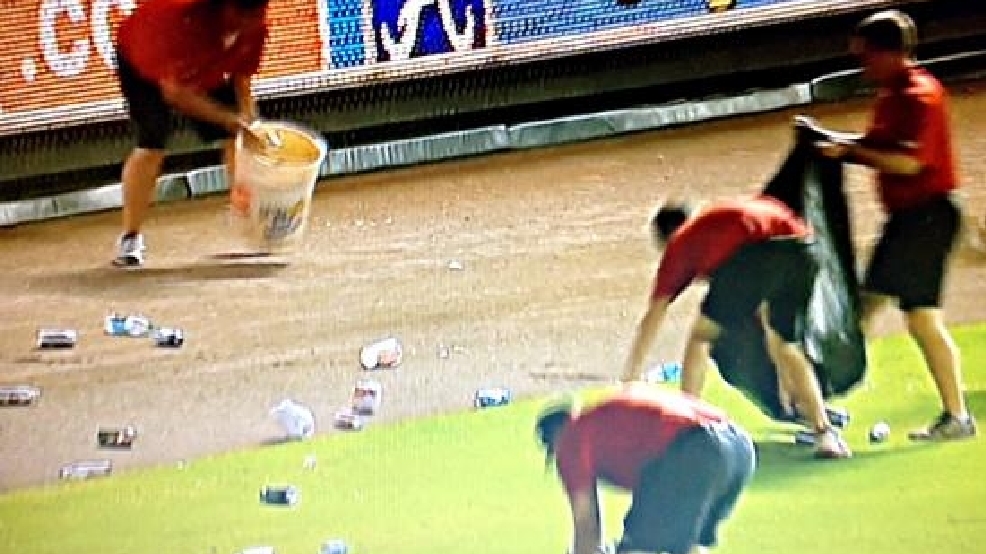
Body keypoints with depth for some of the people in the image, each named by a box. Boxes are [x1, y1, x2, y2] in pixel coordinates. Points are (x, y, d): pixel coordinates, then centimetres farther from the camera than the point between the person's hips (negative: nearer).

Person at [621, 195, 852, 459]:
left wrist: (629, 379, 33)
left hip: (754, 254, -5)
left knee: (702, 335, 18)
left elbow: (653, 317, 26)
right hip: (801, 251, 5)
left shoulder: (679, 244, 28)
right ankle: (824, 432, 9)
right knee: (786, 346, 22)